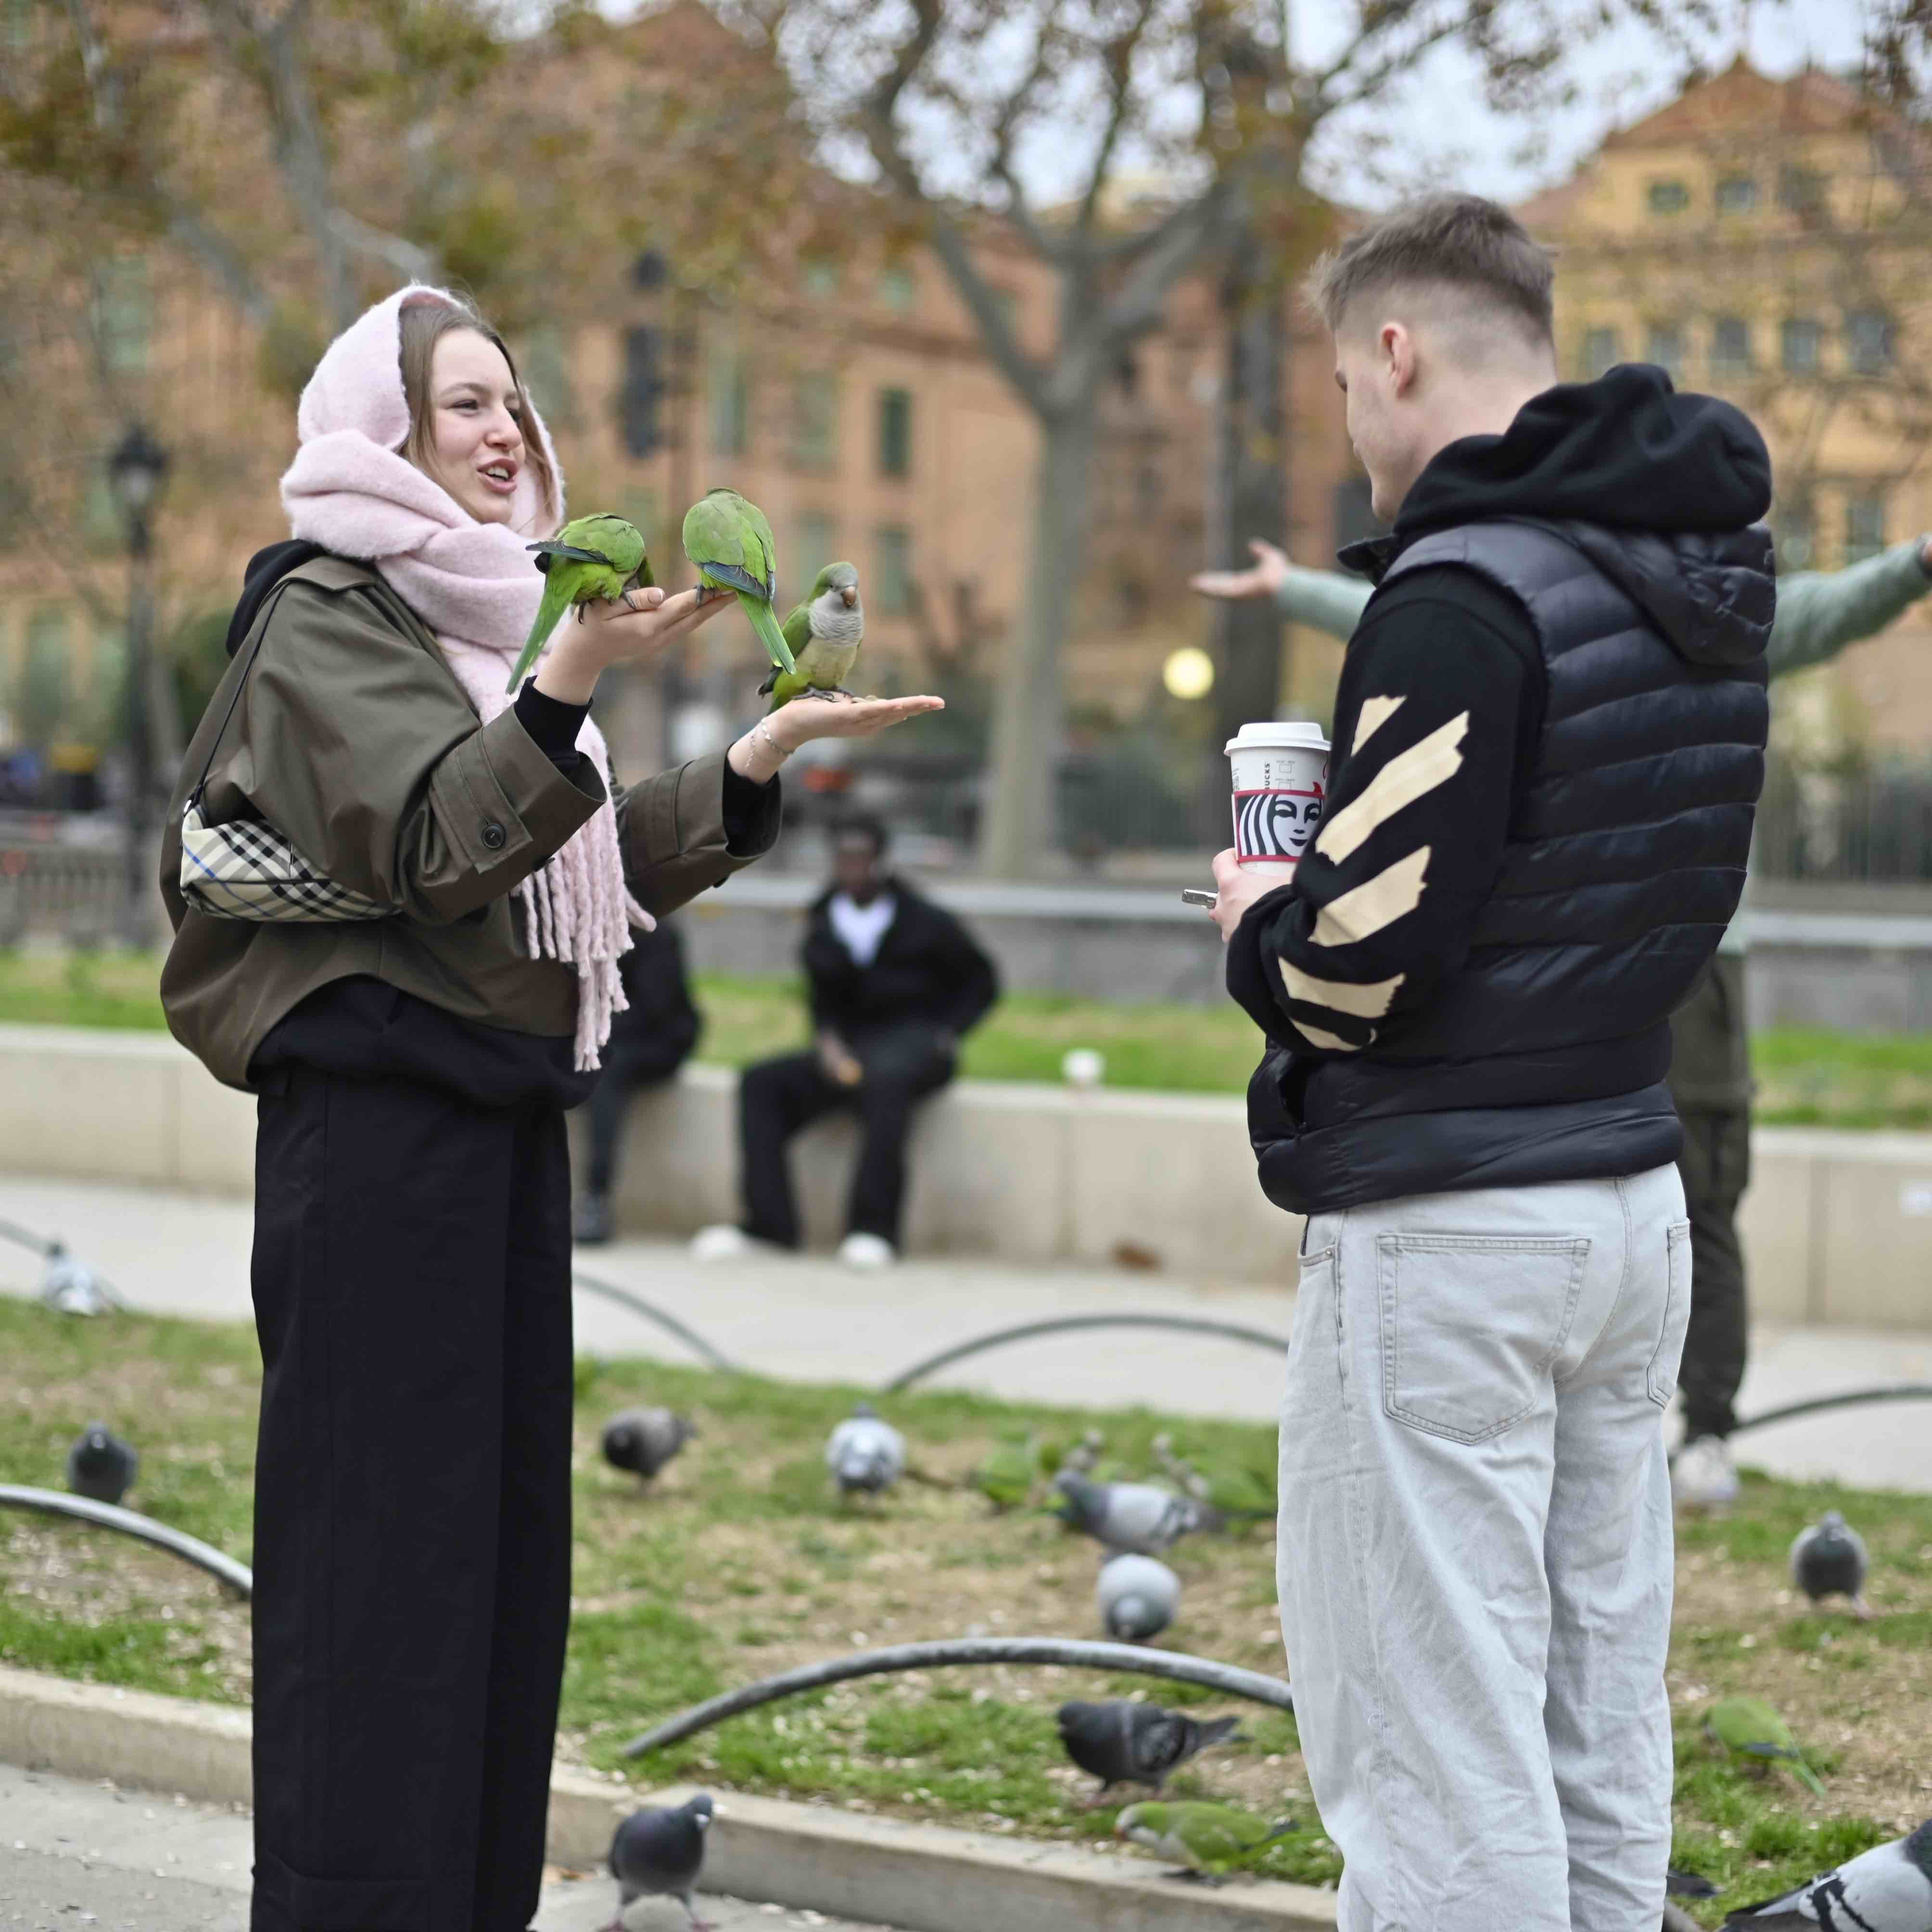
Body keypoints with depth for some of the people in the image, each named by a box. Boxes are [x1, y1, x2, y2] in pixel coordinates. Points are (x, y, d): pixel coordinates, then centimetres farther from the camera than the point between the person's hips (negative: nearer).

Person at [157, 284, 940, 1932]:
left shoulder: (481, 609, 20)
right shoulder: (327, 611, -7)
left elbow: (593, 861, 21)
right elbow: (434, 848, -21)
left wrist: (762, 763, 13)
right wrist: (575, 678, -32)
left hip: (506, 1109, 9)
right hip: (376, 1108, -9)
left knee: (509, 1531, 9)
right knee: (385, 1543, -8)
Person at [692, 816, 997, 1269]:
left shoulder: (924, 922, 0)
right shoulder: (822, 922, 10)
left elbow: (981, 981, 8)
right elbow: (822, 998, 13)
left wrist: (946, 1035, -6)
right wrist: (827, 1041, -9)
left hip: (912, 1043, -5)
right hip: (849, 1047, 5)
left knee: (884, 1083, -41)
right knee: (762, 1083, -19)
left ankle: (874, 1225, -39)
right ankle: (769, 1219, -24)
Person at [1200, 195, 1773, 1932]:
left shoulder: (1464, 597, -17)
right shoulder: (1705, 579, 10)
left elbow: (1356, 959, -22)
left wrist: (1259, 924, 0)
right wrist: (1320, 898, 14)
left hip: (1449, 1226, -9)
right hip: (1633, 1189, 9)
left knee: (1432, 1742, -3)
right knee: (1597, 1732, 14)